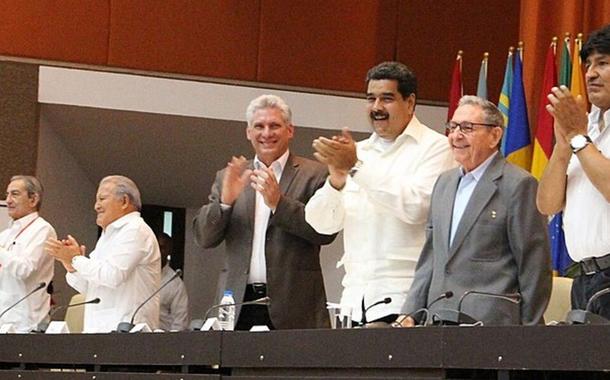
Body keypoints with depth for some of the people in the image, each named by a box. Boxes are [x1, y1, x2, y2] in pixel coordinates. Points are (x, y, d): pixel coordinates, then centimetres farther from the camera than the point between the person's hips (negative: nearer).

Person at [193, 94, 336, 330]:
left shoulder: (314, 175, 6)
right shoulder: (229, 178, 16)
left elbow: (326, 231, -6)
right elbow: (204, 238, 10)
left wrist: (278, 202, -16)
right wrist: (225, 201, -9)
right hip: (238, 303, 3)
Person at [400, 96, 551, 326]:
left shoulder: (519, 185, -4)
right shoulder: (444, 183, 20)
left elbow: (535, 267, -5)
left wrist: (529, 325, -7)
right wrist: (411, 312, 15)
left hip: (490, 319, -7)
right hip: (439, 317, 7)